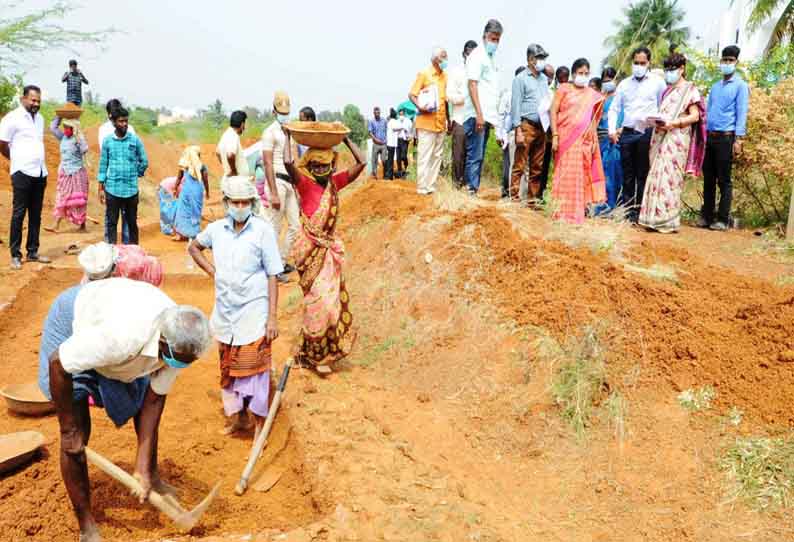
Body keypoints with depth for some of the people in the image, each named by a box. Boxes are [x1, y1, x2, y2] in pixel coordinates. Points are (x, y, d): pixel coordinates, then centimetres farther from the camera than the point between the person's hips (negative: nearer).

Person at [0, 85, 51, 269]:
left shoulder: (39, 118, 13)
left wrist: (37, 162, 11)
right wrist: (18, 160, 8)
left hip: (40, 173, 6)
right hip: (22, 173, -6)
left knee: (36, 214, 11)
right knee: (19, 214, -1)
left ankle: (33, 252, 19)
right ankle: (15, 255, 5)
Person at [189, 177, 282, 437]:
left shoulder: (263, 230, -10)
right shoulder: (216, 229, 2)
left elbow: (272, 276, -9)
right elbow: (193, 247, 24)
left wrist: (272, 317, -13)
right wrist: (212, 270, 8)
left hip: (253, 313, -5)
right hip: (224, 313, 5)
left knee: (254, 367, -1)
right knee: (228, 367, 15)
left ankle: (261, 422, 14)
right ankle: (238, 416, 32)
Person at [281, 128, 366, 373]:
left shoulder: (335, 182, 4)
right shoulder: (304, 183, -9)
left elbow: (361, 163, -2)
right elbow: (288, 163, -28)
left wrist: (346, 139, 1)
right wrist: (288, 137, -16)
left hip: (330, 247, 6)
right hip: (311, 249, -6)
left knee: (331, 297, 12)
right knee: (319, 300, -4)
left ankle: (313, 350, 29)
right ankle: (316, 355, 12)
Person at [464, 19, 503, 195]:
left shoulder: (492, 59, 20)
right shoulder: (477, 55, -5)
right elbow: (472, 85, -13)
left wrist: (493, 116, 13)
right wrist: (479, 114, -20)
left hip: (487, 115, 8)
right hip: (477, 115, -8)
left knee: (479, 156, 8)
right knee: (475, 156, -9)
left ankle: (475, 190, 12)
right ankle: (471, 191, -8)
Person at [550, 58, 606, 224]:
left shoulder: (592, 95, 14)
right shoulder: (564, 89, 4)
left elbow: (593, 119, 16)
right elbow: (554, 111, -1)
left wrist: (594, 141, 8)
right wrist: (555, 135, -10)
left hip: (584, 140, 3)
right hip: (566, 138, -3)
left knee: (581, 175, 3)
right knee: (565, 174, -4)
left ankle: (576, 212, 10)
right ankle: (563, 211, 2)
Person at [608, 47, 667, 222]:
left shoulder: (658, 82, 5)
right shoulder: (624, 84, 14)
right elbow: (614, 109, 14)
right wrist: (612, 130, 3)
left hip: (647, 133, -3)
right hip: (627, 133, 3)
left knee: (643, 174, -1)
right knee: (627, 174, 5)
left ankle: (640, 211, 3)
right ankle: (627, 210, 10)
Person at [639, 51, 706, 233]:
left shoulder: (689, 89, 1)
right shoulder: (668, 90, 22)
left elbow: (695, 116, -7)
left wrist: (673, 123, -20)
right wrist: (654, 120, 1)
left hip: (676, 139, -7)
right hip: (661, 139, 7)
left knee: (668, 178, -12)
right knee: (657, 176, 2)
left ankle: (668, 220, -10)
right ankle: (656, 219, 3)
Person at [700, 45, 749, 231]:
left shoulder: (740, 86, 0)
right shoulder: (715, 87, 18)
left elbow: (741, 114, -7)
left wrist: (738, 140, -15)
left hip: (726, 138, -6)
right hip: (709, 137, 6)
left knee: (724, 180, -2)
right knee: (708, 179, 7)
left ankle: (723, 219, 1)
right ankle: (706, 216, 13)